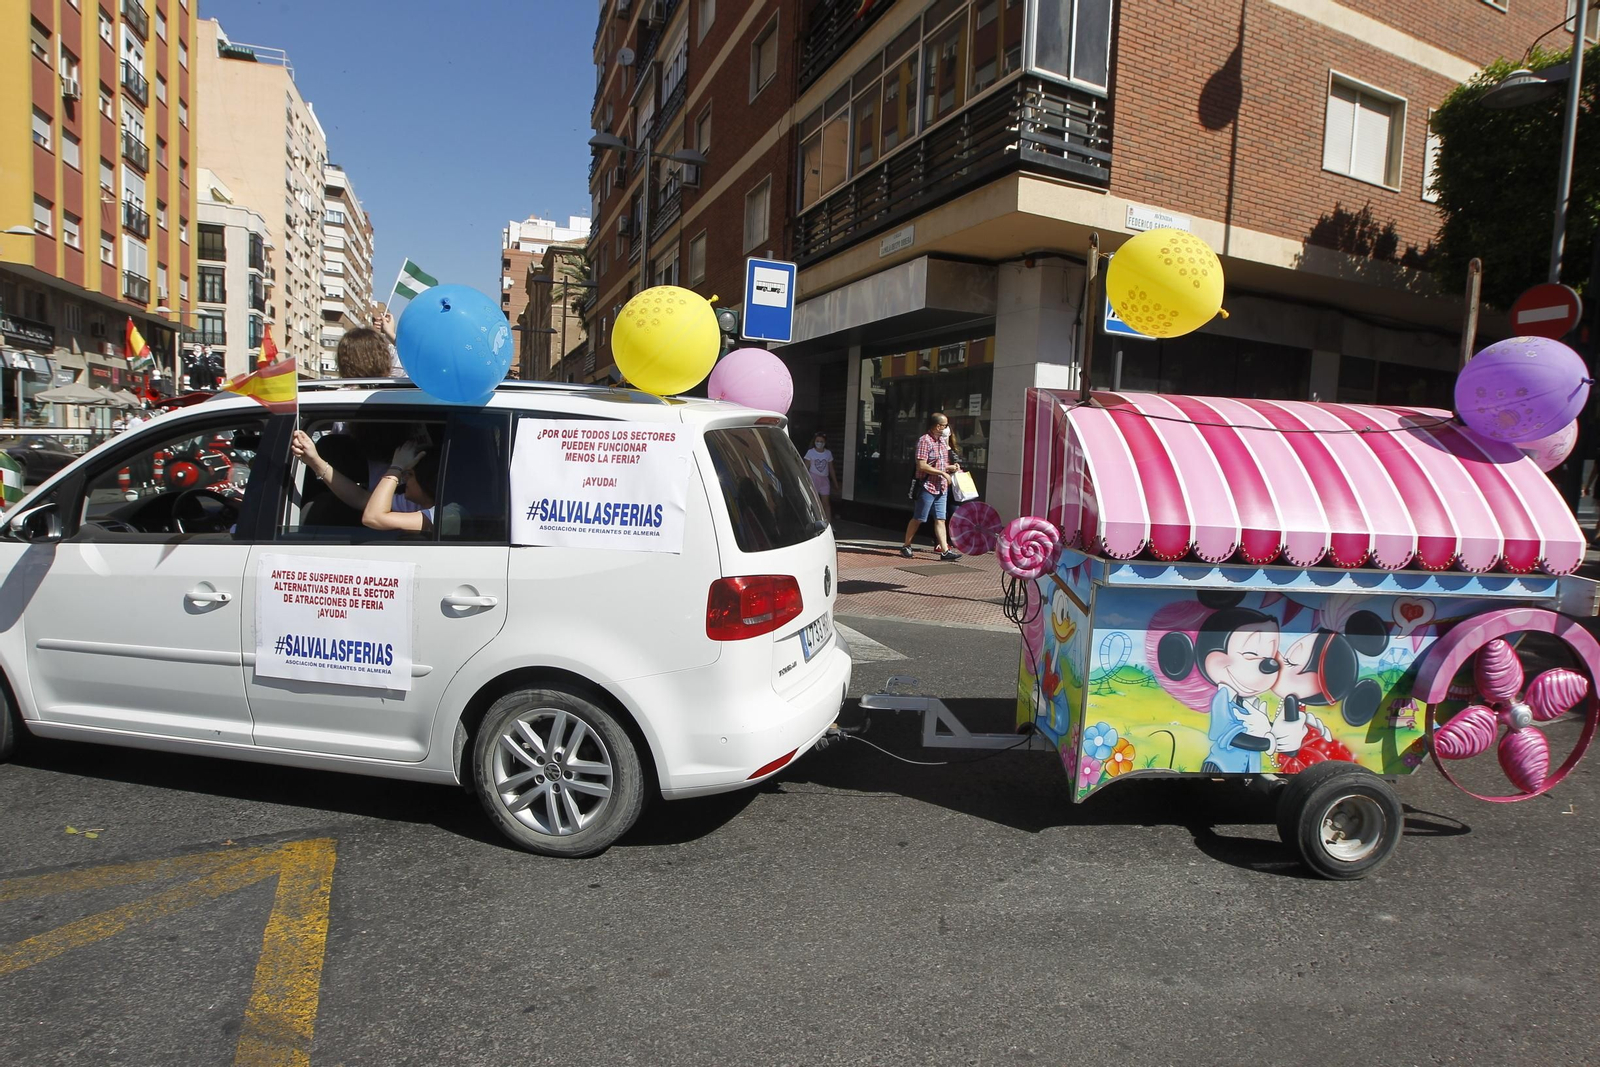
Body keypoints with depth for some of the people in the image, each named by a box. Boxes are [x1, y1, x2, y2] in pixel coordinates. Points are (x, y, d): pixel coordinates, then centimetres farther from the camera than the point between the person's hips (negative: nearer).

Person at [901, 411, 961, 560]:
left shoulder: (943, 441, 14)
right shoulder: (924, 441, -12)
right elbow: (922, 466, -19)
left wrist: (951, 467, 5)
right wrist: (943, 473, -17)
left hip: (941, 488, 7)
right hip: (927, 486, -7)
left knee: (940, 519, 3)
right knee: (918, 519, 1)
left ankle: (945, 551, 0)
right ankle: (906, 546, 14)